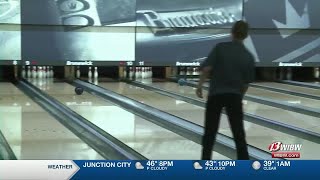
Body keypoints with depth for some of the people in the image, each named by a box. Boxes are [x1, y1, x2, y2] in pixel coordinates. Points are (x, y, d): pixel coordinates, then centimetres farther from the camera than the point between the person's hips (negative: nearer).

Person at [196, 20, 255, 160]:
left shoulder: (220, 47, -7)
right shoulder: (248, 57, 1)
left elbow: (206, 68, -13)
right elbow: (246, 83, 4)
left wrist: (200, 85, 0)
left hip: (216, 94, -1)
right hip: (234, 96, 1)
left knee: (210, 132, 9)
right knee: (239, 134, 5)